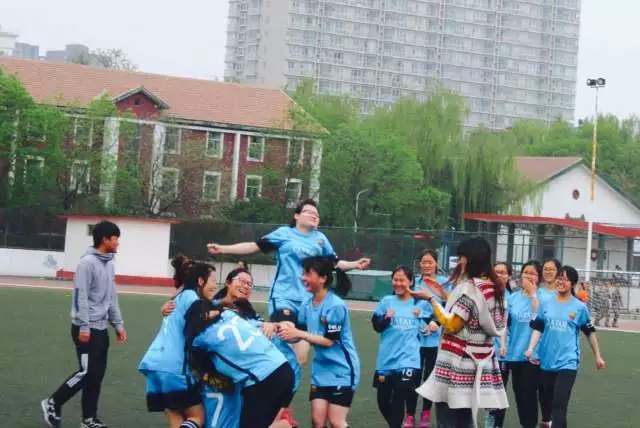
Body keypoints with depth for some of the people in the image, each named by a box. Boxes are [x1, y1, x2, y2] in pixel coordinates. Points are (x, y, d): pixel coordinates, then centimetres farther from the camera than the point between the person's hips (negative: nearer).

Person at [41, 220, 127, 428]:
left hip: (101, 328, 8)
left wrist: (118, 324, 15)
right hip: (87, 329, -8)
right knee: (87, 372, -7)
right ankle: (53, 403, 8)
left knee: (97, 375, 8)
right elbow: (80, 296, -17)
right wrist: (84, 327, -20)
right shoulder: (88, 263, -14)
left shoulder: (110, 264, 12)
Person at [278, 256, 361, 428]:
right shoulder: (307, 305, 1)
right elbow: (299, 335, 2)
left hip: (341, 371, -6)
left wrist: (298, 334, -23)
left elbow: (329, 341, -19)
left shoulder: (336, 306, -20)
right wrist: (286, 330, -18)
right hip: (320, 370, 6)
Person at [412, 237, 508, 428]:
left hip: (457, 363, -8)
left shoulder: (468, 287, -14)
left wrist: (431, 299, -8)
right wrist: (445, 296, 23)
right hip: (478, 361, 8)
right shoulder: (493, 287, 10)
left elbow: (452, 325, -14)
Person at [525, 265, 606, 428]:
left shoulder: (579, 307, -1)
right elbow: (538, 328, 3)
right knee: (548, 401, 13)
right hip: (547, 361, 4)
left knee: (559, 405, -12)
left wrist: (598, 356, 14)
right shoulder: (545, 304, 5)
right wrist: (531, 348, -13)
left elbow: (590, 332, 8)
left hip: (567, 362, -4)